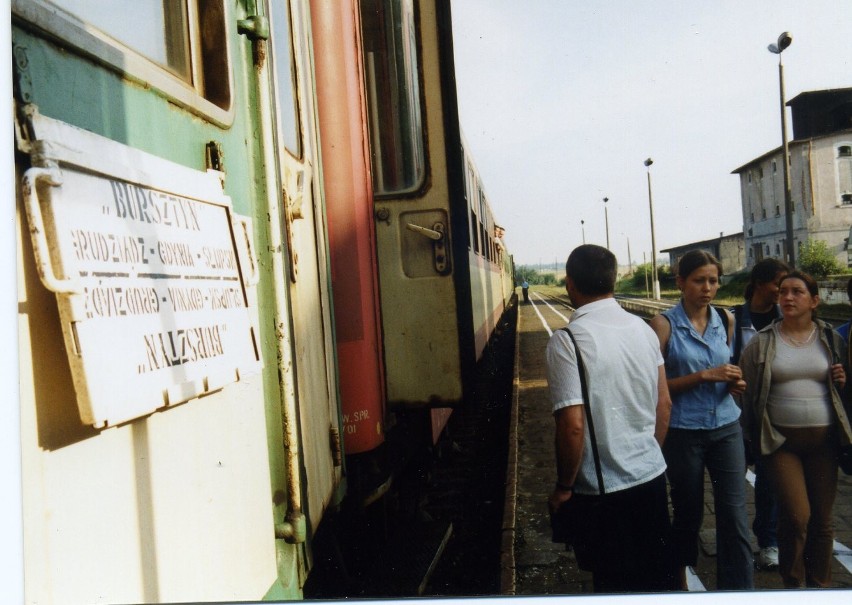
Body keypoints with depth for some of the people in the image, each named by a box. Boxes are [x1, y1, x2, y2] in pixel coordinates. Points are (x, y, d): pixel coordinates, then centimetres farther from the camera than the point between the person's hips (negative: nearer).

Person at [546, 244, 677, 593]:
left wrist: (564, 487, -9)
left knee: (616, 584, 13)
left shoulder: (565, 341, -20)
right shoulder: (643, 329, -1)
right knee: (659, 576, 23)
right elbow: (664, 404, 6)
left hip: (603, 490, -5)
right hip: (652, 475, 6)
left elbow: (573, 425, -23)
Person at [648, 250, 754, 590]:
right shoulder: (664, 325, -11)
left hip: (726, 427, 4)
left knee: (735, 515, 0)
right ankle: (680, 576, 36)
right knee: (688, 512, 13)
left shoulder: (725, 320, 4)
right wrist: (703, 375, -20)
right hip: (684, 432, -3)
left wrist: (733, 383, -4)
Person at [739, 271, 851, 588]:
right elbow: (748, 395, 3)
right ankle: (792, 583, 13)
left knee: (822, 518, 10)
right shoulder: (761, 342, -1)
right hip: (781, 440, -2)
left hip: (824, 438, 3)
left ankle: (820, 585, 29)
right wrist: (752, 438, 2)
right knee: (796, 515, -11)